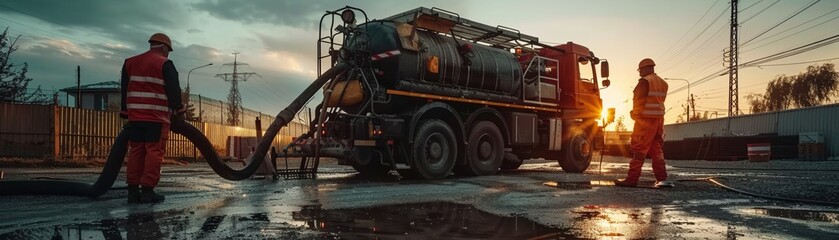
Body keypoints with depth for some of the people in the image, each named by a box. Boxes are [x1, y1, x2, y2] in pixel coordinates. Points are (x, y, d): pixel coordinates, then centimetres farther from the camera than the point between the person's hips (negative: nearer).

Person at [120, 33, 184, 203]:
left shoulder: (130, 63, 17)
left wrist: (126, 113, 21)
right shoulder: (165, 64, -3)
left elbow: (124, 90, 18)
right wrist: (179, 112, 5)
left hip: (135, 116, 6)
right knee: (154, 152, -5)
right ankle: (147, 190, -8)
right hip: (156, 117, -6)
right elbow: (174, 90, -6)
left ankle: (133, 190, 7)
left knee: (136, 151, 9)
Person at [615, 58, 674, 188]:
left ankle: (632, 178, -5)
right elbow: (659, 101, 13)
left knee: (639, 149, -6)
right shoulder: (663, 83, 15)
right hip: (659, 119, 8)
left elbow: (638, 100, -13)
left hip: (645, 119, -8)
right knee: (656, 150, 11)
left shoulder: (645, 81, -10)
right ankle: (662, 179, 9)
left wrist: (635, 114, 2)